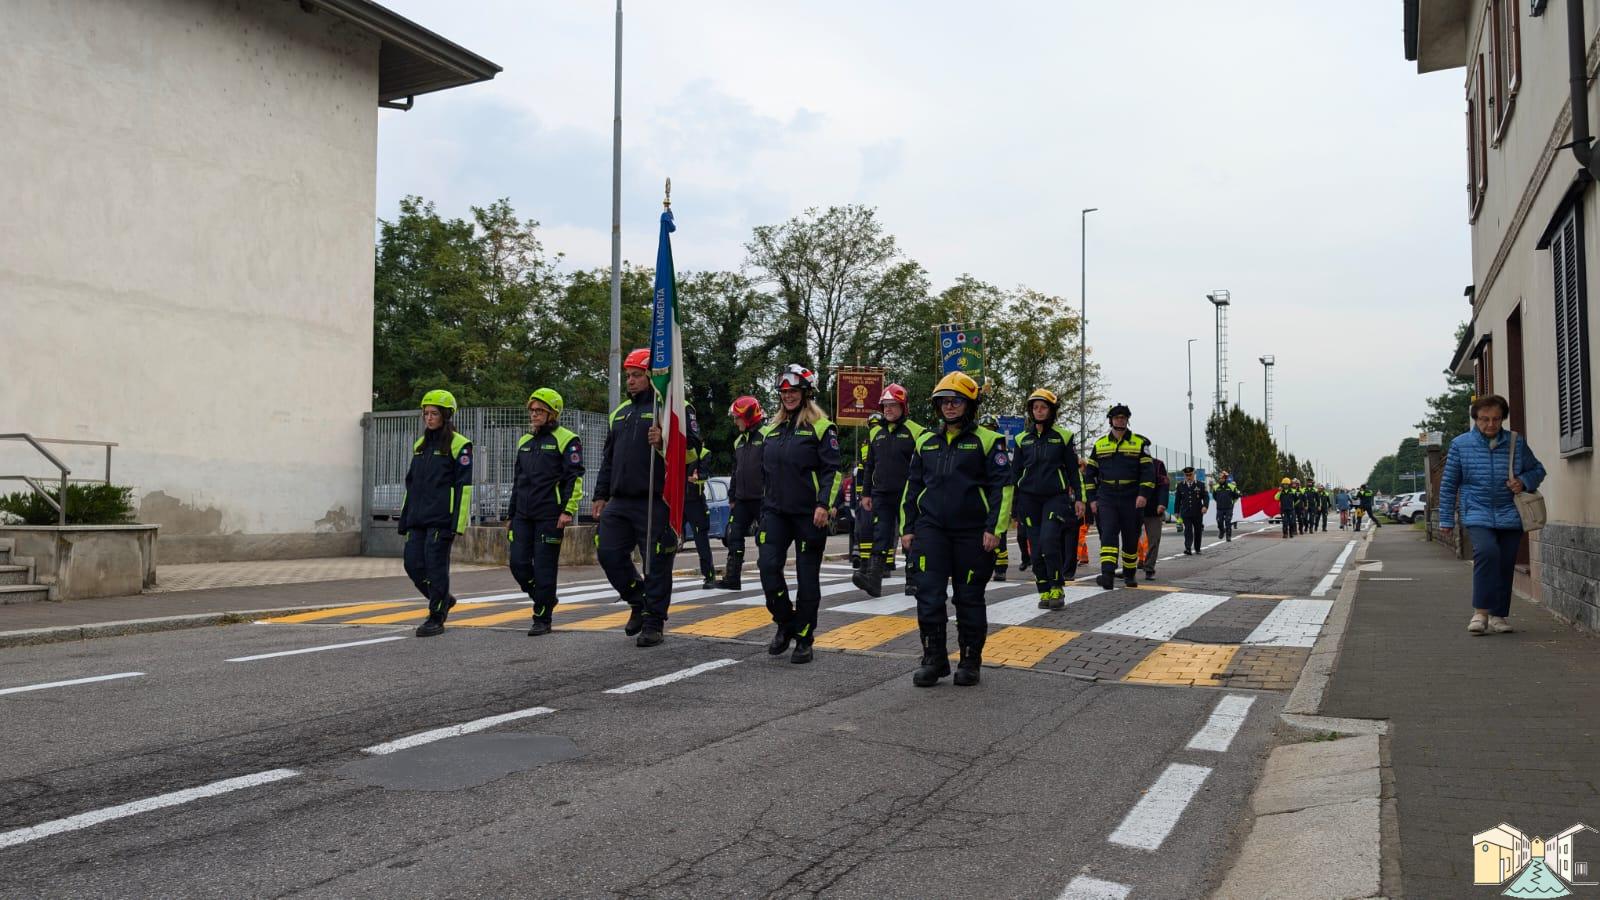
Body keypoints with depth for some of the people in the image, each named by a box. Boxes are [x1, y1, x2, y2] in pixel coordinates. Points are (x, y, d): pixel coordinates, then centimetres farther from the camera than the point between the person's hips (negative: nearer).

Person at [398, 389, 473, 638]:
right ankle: (444, 599, 26)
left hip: (442, 519, -7)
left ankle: (436, 618, 6)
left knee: (436, 565, -5)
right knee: (413, 564, 5)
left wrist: (458, 523, -17)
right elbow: (411, 484, 21)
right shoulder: (420, 445, 17)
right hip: (418, 518, 7)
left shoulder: (459, 445, -6)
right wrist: (404, 521, 18)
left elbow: (464, 486, -11)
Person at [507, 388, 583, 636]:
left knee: (544, 567, -3)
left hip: (549, 515, -7)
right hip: (523, 515, 7)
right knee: (518, 563, 2)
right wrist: (510, 515, 21)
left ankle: (542, 620, 6)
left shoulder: (566, 440, -4)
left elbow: (574, 478, -10)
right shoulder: (525, 441, 18)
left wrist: (568, 510, -19)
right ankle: (545, 599, 24)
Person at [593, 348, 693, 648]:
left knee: (656, 564, -1)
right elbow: (608, 457, 25)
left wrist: (664, 442, -27)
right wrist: (600, 495, 21)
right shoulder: (620, 412, 20)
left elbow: (693, 445, -12)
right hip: (619, 502, 7)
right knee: (608, 554, 5)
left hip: (655, 502, -7)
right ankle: (639, 602, 26)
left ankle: (653, 623, 11)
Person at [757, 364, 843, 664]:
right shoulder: (771, 430, 15)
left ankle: (804, 639, 12)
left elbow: (834, 469, -9)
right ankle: (785, 624, 12)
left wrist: (824, 505, -19)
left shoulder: (820, 427, -4)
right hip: (776, 512, 5)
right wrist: (764, 507, 20)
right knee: (768, 566, -8)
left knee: (807, 577, 2)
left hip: (809, 515, -5)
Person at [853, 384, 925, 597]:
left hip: (907, 497, -4)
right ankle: (873, 579, -11)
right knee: (881, 539, -3)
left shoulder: (916, 432, -2)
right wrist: (866, 493, 12)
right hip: (881, 496, 4)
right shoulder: (876, 434, 13)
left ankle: (912, 581, 15)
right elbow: (869, 467, 18)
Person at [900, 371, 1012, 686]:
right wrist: (907, 528, 11)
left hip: (972, 533, -3)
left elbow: (1002, 487, -4)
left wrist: (994, 529, -12)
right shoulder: (926, 441, 13)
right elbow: (912, 486, 17)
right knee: (929, 596, -4)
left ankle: (970, 661, 18)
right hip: (931, 530, 3)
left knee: (969, 599, 6)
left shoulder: (987, 441, 0)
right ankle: (933, 660, 7)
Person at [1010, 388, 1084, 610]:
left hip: (1056, 497, -3)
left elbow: (1073, 469, 6)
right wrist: (1014, 503, 10)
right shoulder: (1023, 439, 9)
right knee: (1036, 547, 0)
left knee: (1049, 540, -18)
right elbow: (1015, 471, 14)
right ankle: (1044, 592, 8)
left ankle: (1057, 589, -7)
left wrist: (1078, 498, 1)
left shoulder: (1063, 436, 4)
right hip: (1029, 498, 3)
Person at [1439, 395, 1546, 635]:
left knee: (1506, 565, 3)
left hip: (1510, 515, 3)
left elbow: (1537, 470, 19)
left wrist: (1524, 481, -4)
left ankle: (1498, 616, 17)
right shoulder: (1460, 445, 1)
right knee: (1487, 551, -25)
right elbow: (1448, 484, 6)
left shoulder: (1516, 443, 6)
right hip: (1478, 515, -3)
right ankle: (1481, 612, -19)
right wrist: (1446, 520, 6)